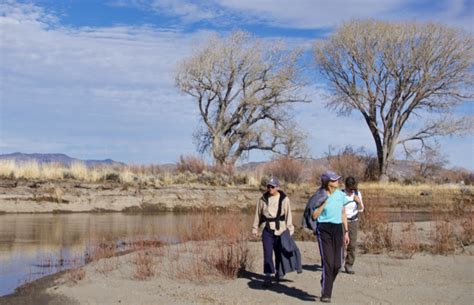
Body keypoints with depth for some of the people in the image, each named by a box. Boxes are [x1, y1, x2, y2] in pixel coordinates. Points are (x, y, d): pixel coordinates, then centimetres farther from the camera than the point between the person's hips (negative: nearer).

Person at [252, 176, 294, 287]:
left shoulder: (284, 199, -1)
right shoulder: (263, 199, 4)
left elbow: (288, 215, 1)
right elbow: (258, 214, 12)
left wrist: (289, 230, -3)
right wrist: (255, 228, 13)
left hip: (280, 229, 0)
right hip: (267, 229, 1)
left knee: (279, 252, 10)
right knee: (267, 253, -8)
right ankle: (268, 276, -7)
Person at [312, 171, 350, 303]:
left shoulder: (341, 194, 6)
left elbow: (343, 214, 14)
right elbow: (314, 216, -10)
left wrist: (346, 232, 12)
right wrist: (324, 202, -17)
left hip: (337, 229, 4)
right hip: (324, 229, -4)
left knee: (337, 264, 4)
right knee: (327, 262, -12)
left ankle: (326, 286, 30)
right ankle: (325, 294, -3)